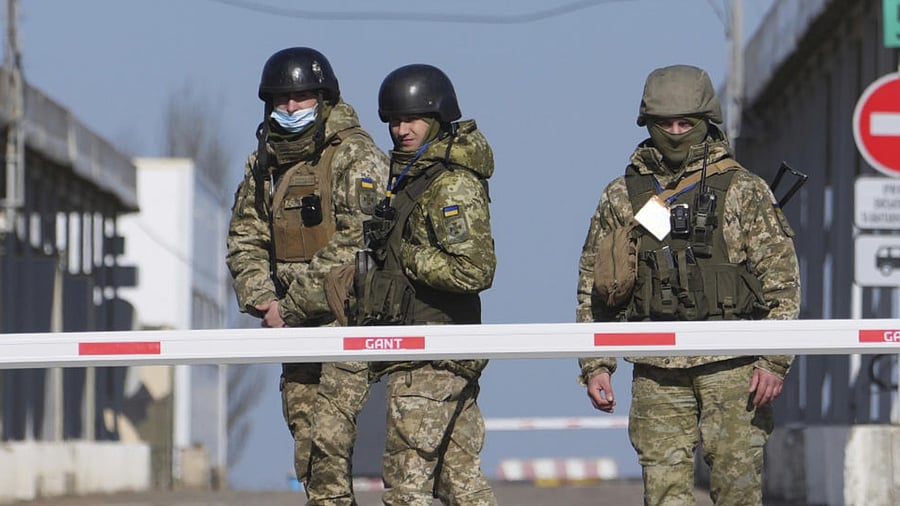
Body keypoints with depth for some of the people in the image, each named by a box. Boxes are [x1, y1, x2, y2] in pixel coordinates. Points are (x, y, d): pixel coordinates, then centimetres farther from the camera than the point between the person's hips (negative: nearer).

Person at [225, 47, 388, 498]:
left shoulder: (355, 157, -9)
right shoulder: (263, 163, 13)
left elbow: (355, 245, -17)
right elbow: (244, 237, 14)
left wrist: (293, 306, -16)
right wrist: (263, 302, -3)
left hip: (347, 316, -7)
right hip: (294, 324, 7)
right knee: (305, 440, 6)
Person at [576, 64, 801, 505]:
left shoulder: (744, 192, 4)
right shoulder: (621, 197, 12)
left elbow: (782, 280, 2)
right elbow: (593, 287, 16)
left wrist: (774, 361, -7)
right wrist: (595, 365, 8)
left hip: (732, 368, -2)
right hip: (657, 372, 2)